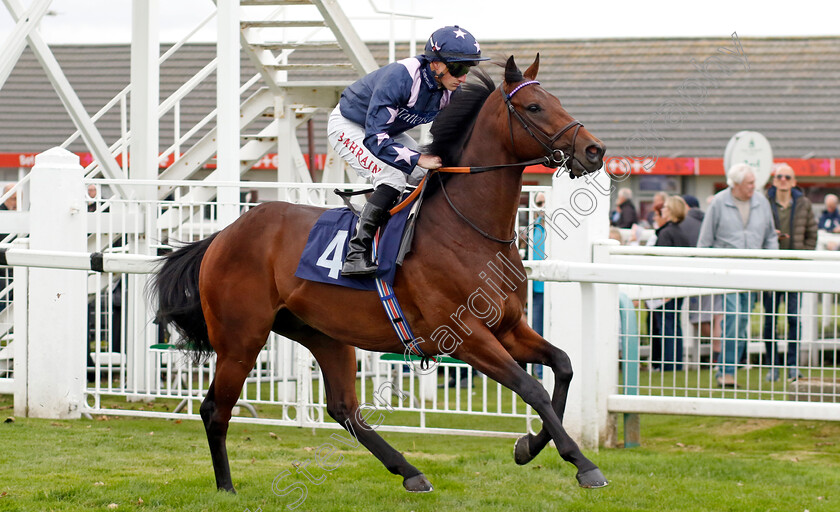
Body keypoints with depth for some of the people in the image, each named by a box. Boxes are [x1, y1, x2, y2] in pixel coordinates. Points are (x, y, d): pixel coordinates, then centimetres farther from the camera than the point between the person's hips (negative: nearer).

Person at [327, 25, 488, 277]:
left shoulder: (450, 90, -16)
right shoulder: (399, 77, -39)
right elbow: (374, 138, -42)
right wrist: (418, 159, -47)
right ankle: (356, 254, -26)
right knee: (392, 179, -28)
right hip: (348, 127, -8)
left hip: (389, 130, 8)